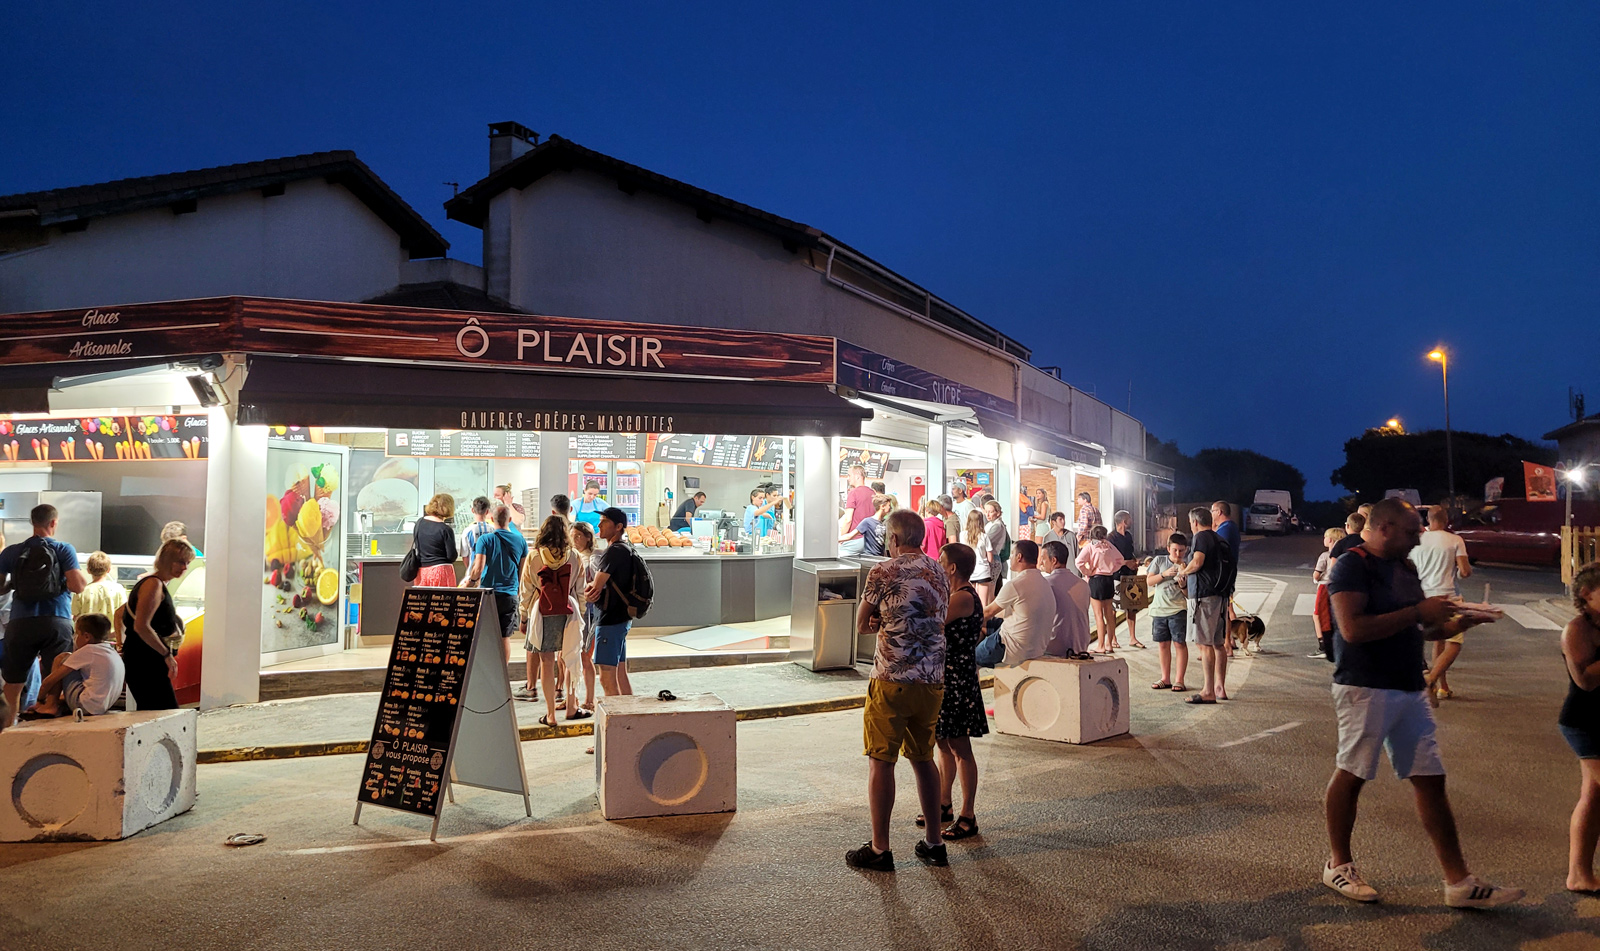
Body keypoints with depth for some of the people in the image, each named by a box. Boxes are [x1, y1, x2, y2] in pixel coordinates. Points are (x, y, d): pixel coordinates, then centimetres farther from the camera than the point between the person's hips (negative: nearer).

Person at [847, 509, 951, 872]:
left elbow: (861, 626, 1)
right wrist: (891, 622, 10)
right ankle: (933, 842, 23)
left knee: (881, 761, 3)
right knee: (922, 758, 18)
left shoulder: (883, 572, -7)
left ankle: (879, 849, 8)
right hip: (933, 682, 6)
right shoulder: (940, 574, 11)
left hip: (892, 680, -6)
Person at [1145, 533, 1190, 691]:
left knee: (1179, 643, -5)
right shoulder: (1159, 560, 4)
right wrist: (1164, 574, -14)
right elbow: (1150, 581, 0)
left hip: (1177, 610, -2)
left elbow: (1189, 595, 0)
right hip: (1158, 609, 2)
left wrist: (1182, 584, -18)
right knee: (1163, 644, 9)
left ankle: (1179, 680, 0)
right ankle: (1165, 679, 18)